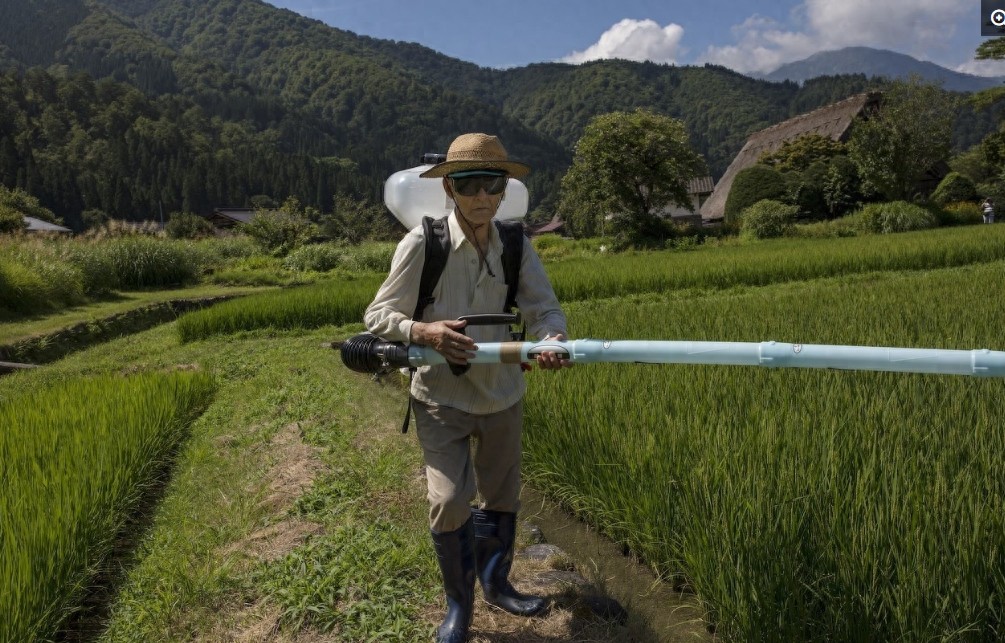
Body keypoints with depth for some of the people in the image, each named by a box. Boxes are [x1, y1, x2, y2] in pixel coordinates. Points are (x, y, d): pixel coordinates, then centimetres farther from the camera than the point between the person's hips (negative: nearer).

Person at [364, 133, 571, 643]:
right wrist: (423, 331, -32)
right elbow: (377, 316, -12)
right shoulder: (422, 243, -17)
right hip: (441, 397, -3)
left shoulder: (516, 245, -8)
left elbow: (545, 309, -12)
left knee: (503, 497, 17)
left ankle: (496, 583, 44)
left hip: (503, 394, 4)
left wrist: (553, 339, -36)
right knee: (450, 500, -12)